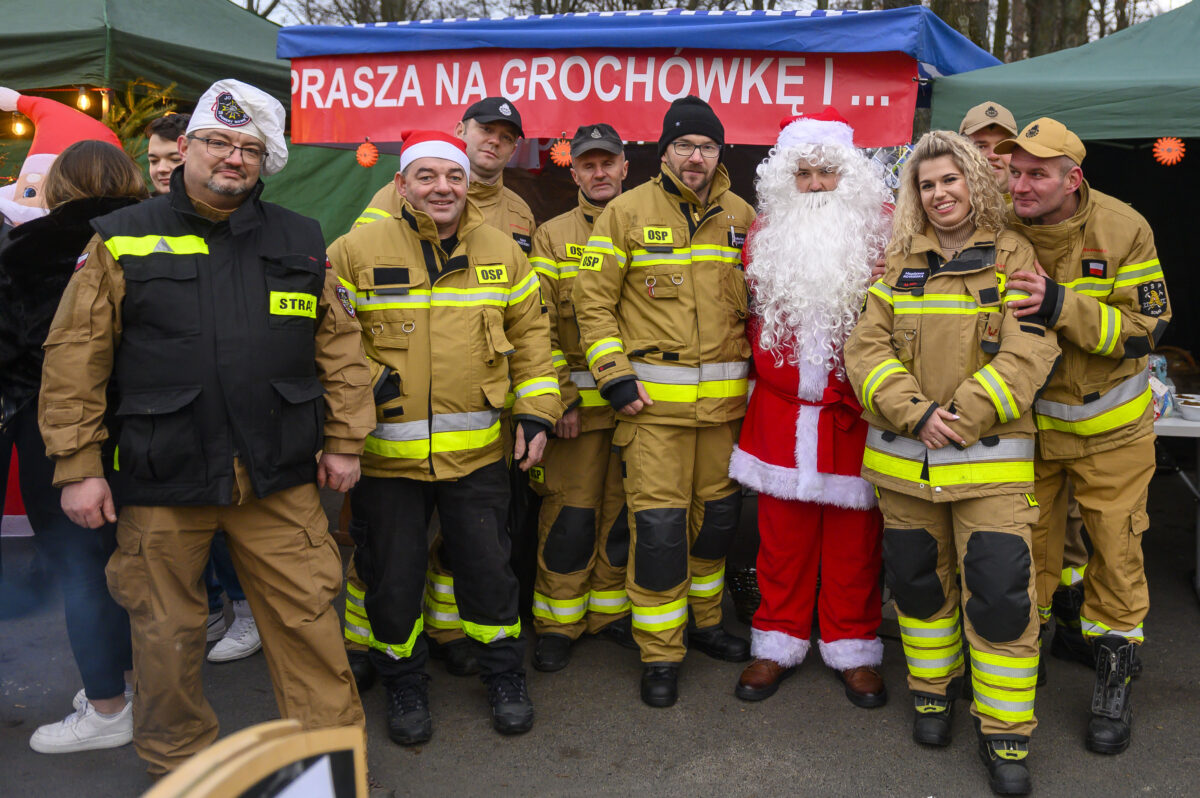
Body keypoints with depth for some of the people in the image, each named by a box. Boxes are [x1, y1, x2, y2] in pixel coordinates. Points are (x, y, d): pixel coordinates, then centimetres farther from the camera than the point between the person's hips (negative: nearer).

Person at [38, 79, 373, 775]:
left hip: (281, 481, 1)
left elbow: (340, 345, 7)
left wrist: (344, 440, 2)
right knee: (167, 634, 12)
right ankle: (179, 766, 33)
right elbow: (76, 359, -1)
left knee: (308, 618, 5)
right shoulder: (123, 241, 1)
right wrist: (77, 464, -5)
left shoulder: (301, 242, 7)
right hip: (161, 483, -1)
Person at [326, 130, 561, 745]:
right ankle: (403, 683, 32)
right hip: (385, 451, -1)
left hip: (476, 450, 2)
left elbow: (529, 334, 11)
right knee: (393, 575, 9)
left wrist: (536, 410, 5)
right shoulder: (355, 251, -5)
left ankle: (504, 675, 32)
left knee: (487, 567, 10)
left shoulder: (502, 251, 5)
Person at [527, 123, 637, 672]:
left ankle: (610, 611, 24)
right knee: (570, 514, -1)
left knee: (624, 509, 9)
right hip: (577, 401, -2)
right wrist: (559, 397, -11)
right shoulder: (552, 236, 4)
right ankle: (558, 623, 13)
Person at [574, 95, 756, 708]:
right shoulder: (628, 212, -2)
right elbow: (593, 300, -3)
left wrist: (755, 373, 12)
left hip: (725, 399, 4)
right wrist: (616, 377, -11)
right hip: (655, 398, -4)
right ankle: (660, 655, 9)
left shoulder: (742, 216, 9)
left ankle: (705, 621, 35)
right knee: (658, 523, -4)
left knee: (717, 513, 14)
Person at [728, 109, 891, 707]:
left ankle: (853, 648, 23)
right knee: (783, 534, 9)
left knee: (853, 536, 6)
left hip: (855, 411, -2)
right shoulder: (766, 232, 7)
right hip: (781, 409, 2)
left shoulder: (882, 229, -2)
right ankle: (779, 642, 24)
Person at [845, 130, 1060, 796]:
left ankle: (1005, 732, 10)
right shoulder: (898, 262, 8)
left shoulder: (1013, 256, 1)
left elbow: (1027, 354, -9)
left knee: (1000, 592, -5)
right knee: (917, 581, 14)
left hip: (990, 459, -3)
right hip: (902, 456, 3)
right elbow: (867, 347, -1)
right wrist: (916, 413, -15)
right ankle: (932, 691, 35)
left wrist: (960, 417, -16)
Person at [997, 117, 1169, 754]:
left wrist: (1062, 305, -32)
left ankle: (1114, 677, 25)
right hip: (1026, 420, 1)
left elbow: (1148, 326, -18)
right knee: (1026, 546, 10)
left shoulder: (1123, 230, -16)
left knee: (1116, 549, 7)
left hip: (1110, 425, -1)